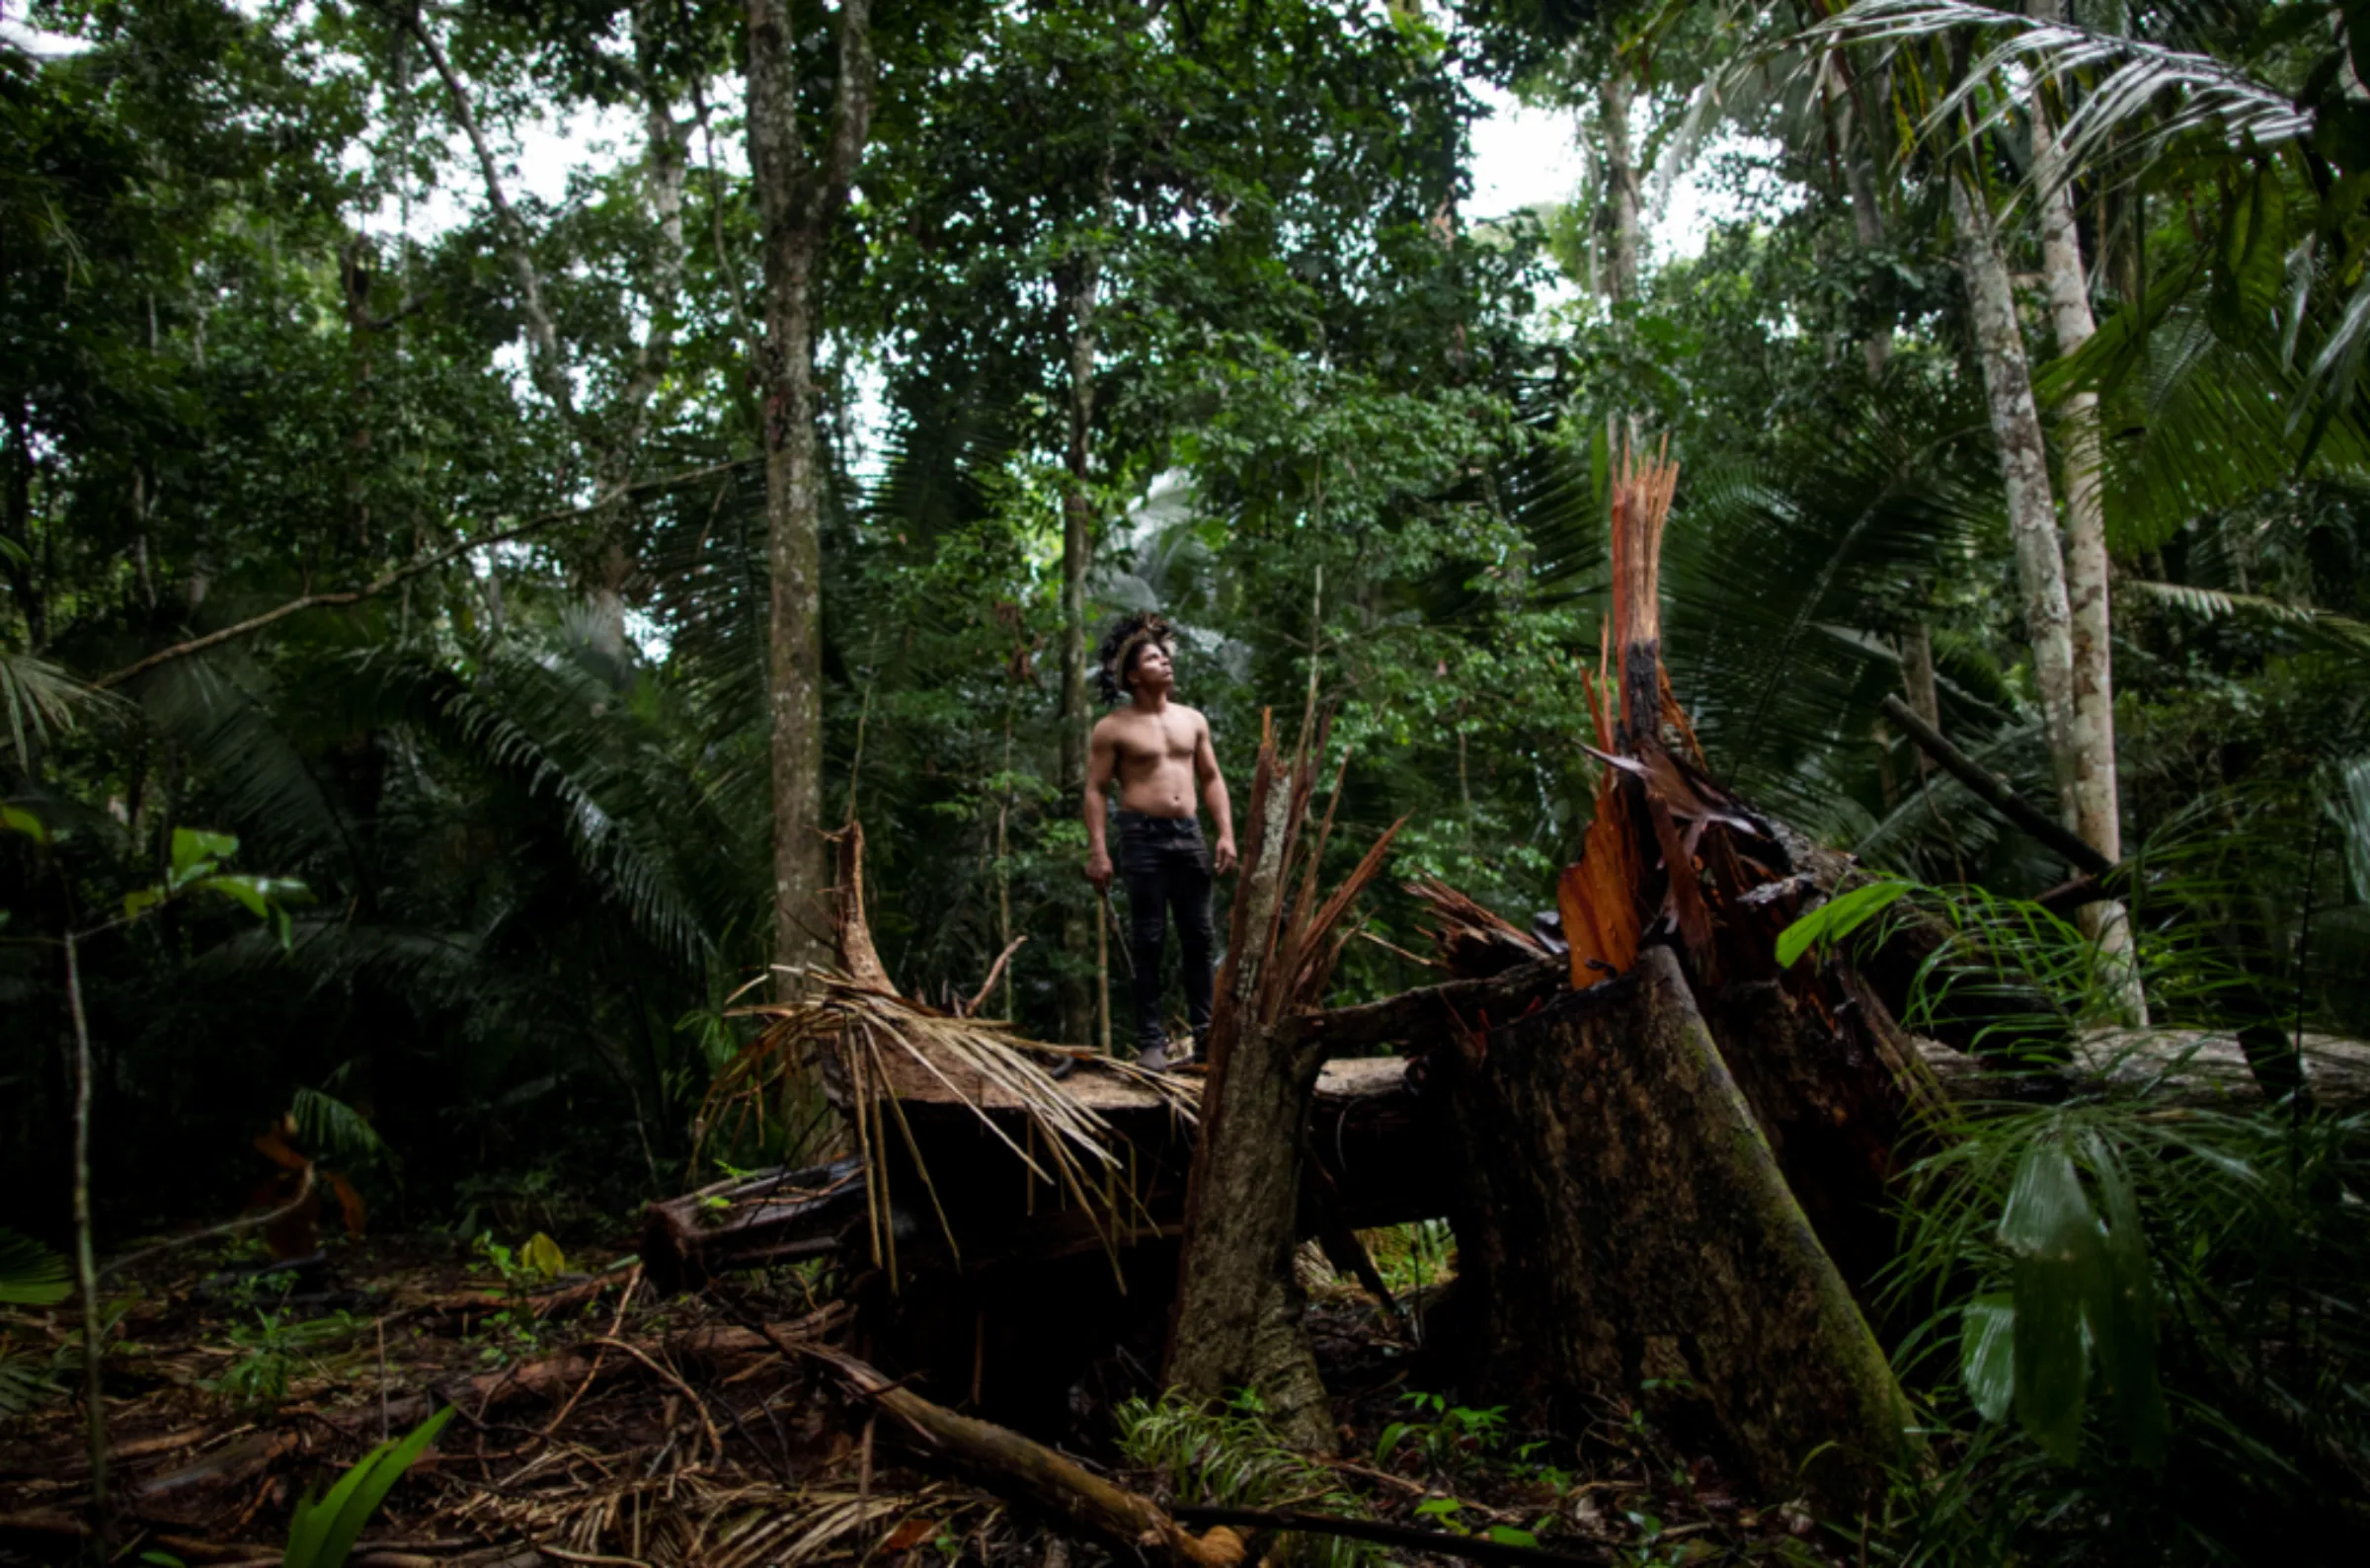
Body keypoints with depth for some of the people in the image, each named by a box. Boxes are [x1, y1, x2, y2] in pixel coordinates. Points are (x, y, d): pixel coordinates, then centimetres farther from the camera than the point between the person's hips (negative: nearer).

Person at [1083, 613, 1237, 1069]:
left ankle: (1204, 1025, 18)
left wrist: (1226, 834, 6)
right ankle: (1151, 1038, 5)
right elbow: (1096, 791, -4)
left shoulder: (1192, 720, 13)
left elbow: (1212, 779, 16)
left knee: (1199, 935, 7)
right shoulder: (1113, 729, -2)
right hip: (1142, 836, -5)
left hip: (1189, 833, 5)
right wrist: (1097, 852, -12)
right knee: (1148, 940, -1)